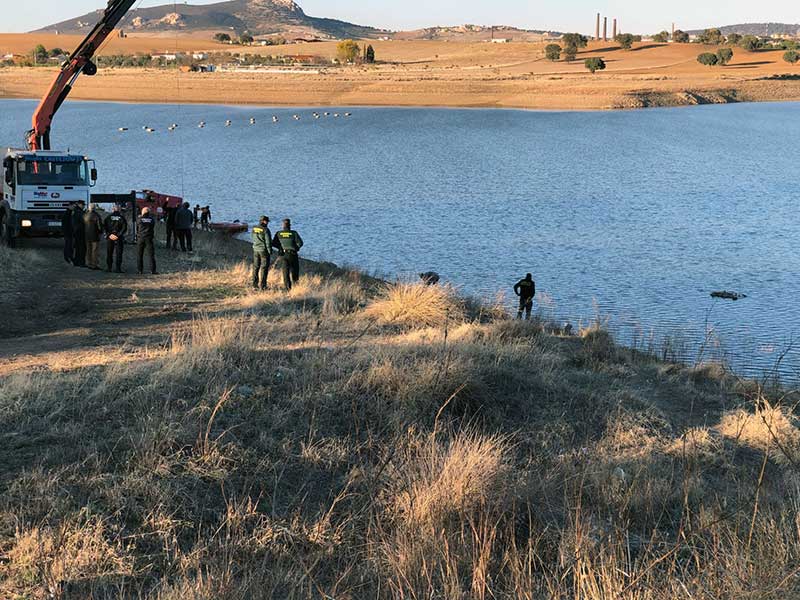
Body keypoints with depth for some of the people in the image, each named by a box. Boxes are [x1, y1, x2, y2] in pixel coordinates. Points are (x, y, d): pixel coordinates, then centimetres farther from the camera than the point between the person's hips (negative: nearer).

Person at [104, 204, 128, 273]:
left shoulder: (108, 217, 3)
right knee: (118, 254, 2)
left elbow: (104, 227, -2)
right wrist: (118, 235, -9)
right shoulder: (121, 218, -3)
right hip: (119, 238, -2)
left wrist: (109, 234, -6)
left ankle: (109, 268, 8)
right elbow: (124, 228, -9)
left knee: (109, 254, 10)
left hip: (110, 237, 2)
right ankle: (118, 269, -3)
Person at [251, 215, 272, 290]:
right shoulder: (265, 230, -15)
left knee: (256, 268, 10)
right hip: (264, 250, -6)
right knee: (264, 268, 0)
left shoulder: (254, 229, 4)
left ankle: (255, 285, 9)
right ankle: (263, 285, -2)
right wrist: (270, 251, -9)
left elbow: (254, 239, 11)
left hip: (256, 250, 6)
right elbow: (268, 241, -15)